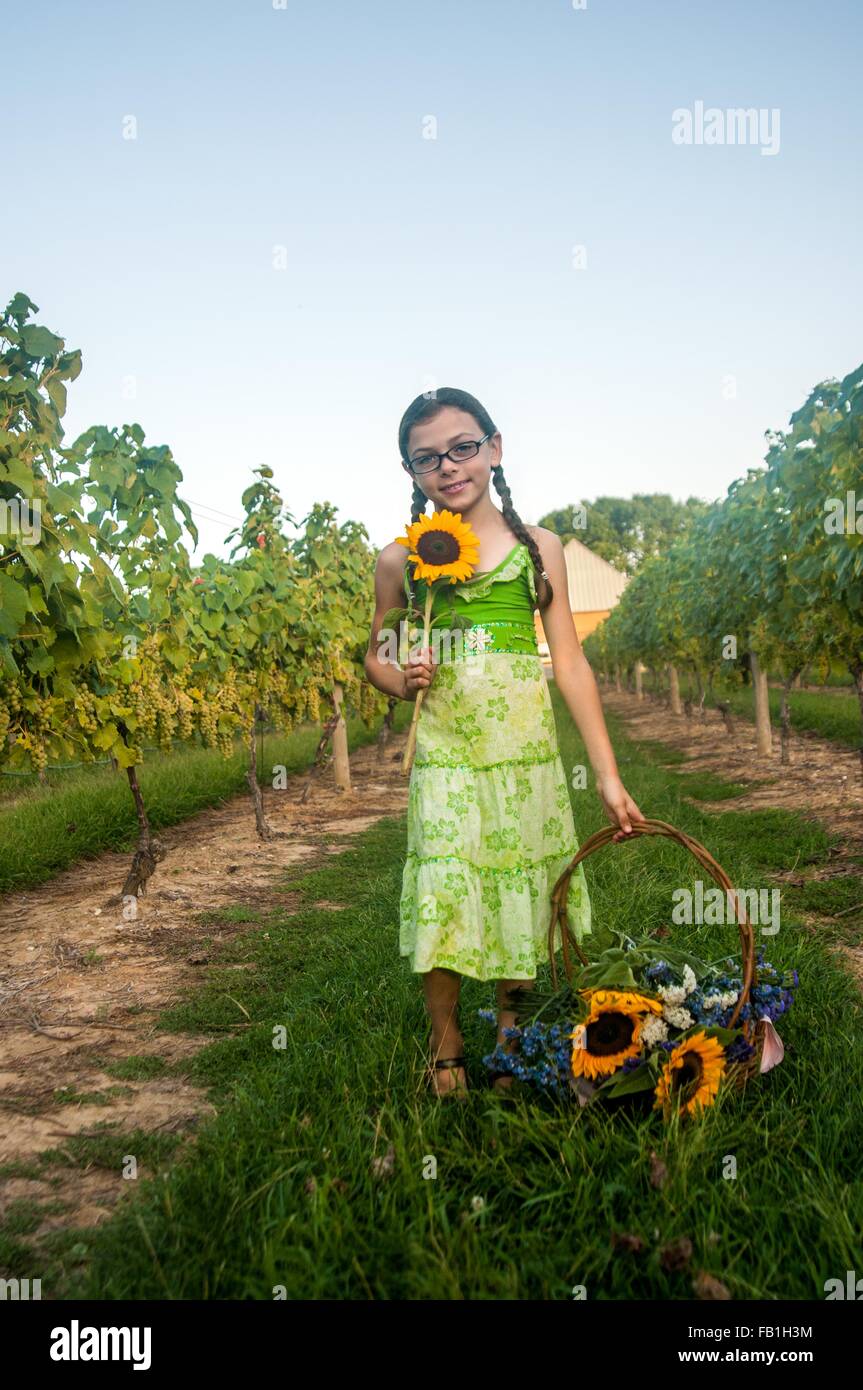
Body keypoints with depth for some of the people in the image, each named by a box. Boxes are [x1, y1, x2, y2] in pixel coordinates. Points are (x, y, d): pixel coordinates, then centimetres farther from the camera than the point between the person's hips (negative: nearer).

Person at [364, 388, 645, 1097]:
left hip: (527, 751, 1)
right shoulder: (401, 558, 4)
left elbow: (570, 661, 4)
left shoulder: (538, 546, 5)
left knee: (521, 894, 9)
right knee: (443, 898, -1)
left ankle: (512, 1038, 34)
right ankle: (447, 1046, 24)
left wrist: (608, 775, 0)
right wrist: (402, 679, -9)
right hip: (444, 753, -1)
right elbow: (376, 654, 16)